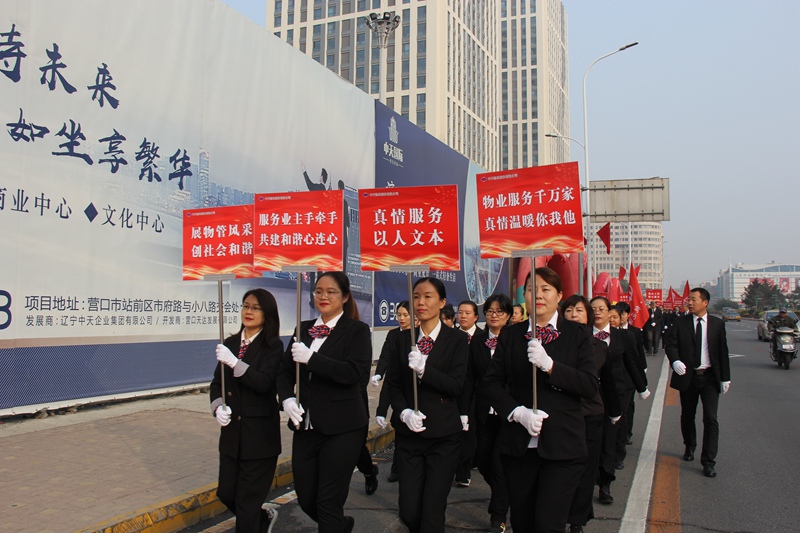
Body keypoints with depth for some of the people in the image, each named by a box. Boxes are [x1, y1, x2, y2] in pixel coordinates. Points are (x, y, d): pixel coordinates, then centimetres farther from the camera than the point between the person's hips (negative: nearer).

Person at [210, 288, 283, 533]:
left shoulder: (273, 346, -8)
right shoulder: (230, 343, 8)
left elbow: (264, 382, -20)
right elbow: (217, 382, 10)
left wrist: (234, 362, -28)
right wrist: (218, 406, -9)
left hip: (259, 432, -6)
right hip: (232, 431, 6)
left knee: (248, 499, 0)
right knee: (226, 494, 13)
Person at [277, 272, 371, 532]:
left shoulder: (357, 330, -5)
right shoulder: (303, 329, 11)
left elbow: (355, 373, -19)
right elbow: (286, 371, 12)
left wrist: (311, 358, -21)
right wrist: (287, 398, -8)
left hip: (341, 429, -6)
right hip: (306, 426, 6)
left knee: (329, 502, 0)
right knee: (306, 499, 13)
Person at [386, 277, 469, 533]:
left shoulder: (457, 339, -3)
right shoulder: (403, 340, 8)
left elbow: (455, 385, -11)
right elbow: (393, 384, 8)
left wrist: (424, 369, -26)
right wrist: (404, 412, -10)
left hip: (443, 435, -3)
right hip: (408, 434, 3)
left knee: (432, 510, -3)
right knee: (408, 511, 5)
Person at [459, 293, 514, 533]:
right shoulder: (477, 340, 5)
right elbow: (469, 378, 4)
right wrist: (464, 412, -1)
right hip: (483, 412, 4)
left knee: (500, 464, 0)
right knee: (482, 460, 11)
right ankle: (502, 494, 41)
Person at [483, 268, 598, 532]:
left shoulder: (576, 334, 2)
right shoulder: (509, 335, 7)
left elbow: (590, 386, -8)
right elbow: (492, 382, 3)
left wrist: (549, 364, -20)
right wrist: (518, 412, -12)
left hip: (562, 447, -2)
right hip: (518, 445, 3)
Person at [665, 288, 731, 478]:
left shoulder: (717, 324, 1)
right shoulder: (680, 322, 0)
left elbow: (723, 352, 2)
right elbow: (671, 344, -6)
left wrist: (725, 377, 1)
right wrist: (675, 361, -26)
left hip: (710, 377, -1)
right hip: (688, 376, 1)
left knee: (710, 418, -8)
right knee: (687, 416, 15)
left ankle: (708, 461, -3)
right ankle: (690, 446, 39)